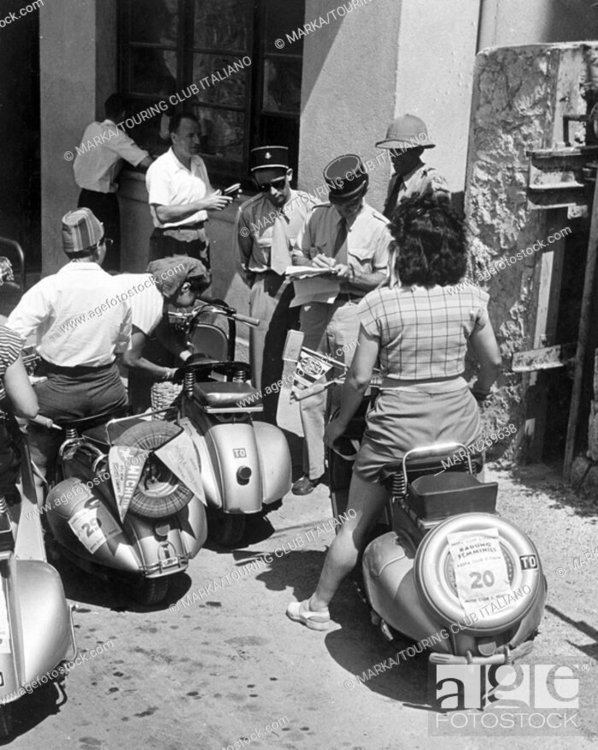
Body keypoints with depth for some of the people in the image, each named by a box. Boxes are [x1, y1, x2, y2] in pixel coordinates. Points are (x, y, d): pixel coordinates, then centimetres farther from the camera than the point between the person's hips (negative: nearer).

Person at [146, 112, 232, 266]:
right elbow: (162, 214, -22)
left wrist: (221, 197, -2)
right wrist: (201, 204, -25)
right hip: (171, 245, -7)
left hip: (199, 240, 7)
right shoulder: (160, 169, -13)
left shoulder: (198, 162, 12)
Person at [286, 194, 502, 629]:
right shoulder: (471, 300, -3)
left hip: (397, 428, -2)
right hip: (459, 422, 3)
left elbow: (360, 378, -9)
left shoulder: (381, 304, -12)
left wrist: (339, 422, 6)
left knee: (357, 522, 10)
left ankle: (318, 605, 23)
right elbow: (493, 362, 8)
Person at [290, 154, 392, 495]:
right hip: (316, 307, 4)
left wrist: (347, 274, -18)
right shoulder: (319, 215, 5)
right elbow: (299, 254, 16)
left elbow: (384, 278, -5)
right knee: (311, 394, 7)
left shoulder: (377, 227, -6)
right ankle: (313, 469, 19)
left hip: (352, 311, -4)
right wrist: (311, 266, -7)